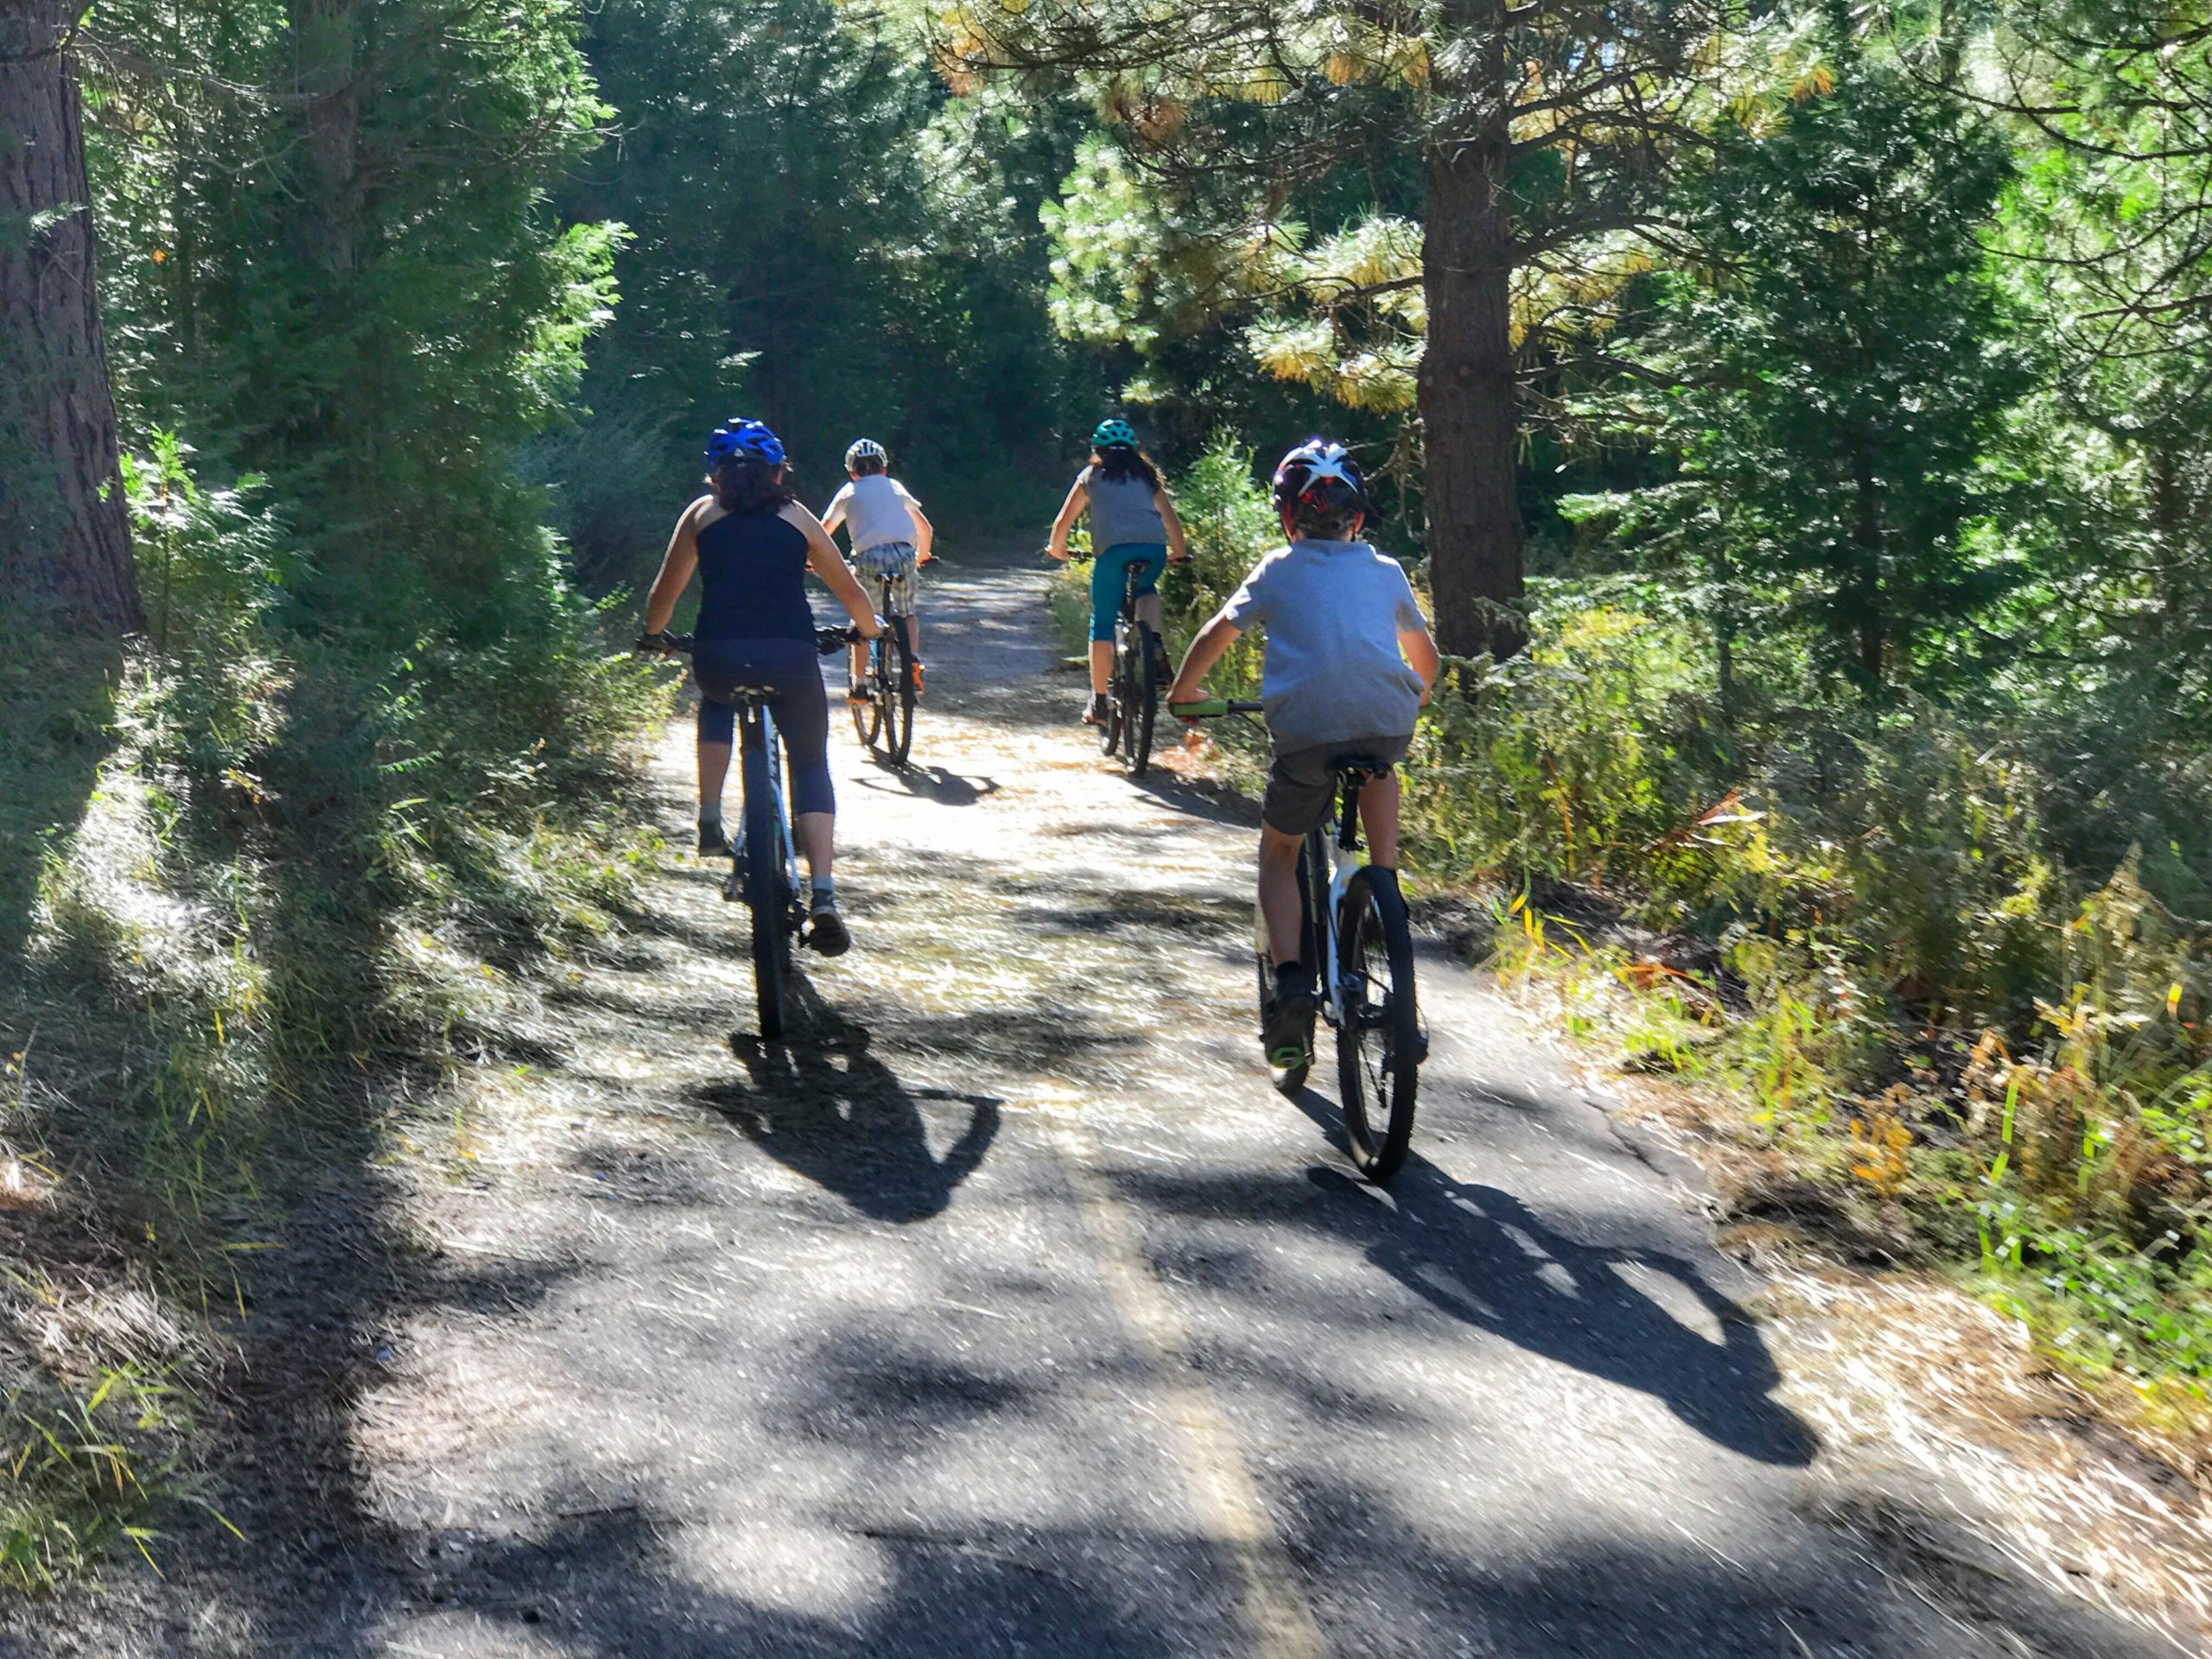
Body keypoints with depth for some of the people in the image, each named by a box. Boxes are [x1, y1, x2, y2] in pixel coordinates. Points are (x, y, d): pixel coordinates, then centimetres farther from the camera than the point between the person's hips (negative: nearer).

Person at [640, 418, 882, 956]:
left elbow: (664, 594, 24)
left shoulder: (701, 514, 18)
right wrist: (870, 630, 47)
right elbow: (850, 592, 27)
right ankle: (823, 897, -5)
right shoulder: (798, 518, 19)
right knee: (810, 766, 13)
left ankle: (710, 824, 26)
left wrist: (652, 636, 44)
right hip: (791, 657, -1)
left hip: (718, 657, 1)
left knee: (717, 701, 37)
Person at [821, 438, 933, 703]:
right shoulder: (895, 487, 24)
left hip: (869, 557, -1)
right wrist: (922, 556, 43)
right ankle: (913, 662, 2)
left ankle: (858, 683, 8)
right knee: (907, 613, 24)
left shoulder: (848, 492, 19)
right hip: (903, 554, 1)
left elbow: (824, 531, 12)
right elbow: (926, 529, 26)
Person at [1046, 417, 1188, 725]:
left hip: (1113, 549, -2)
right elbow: (1171, 519, 27)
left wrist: (1057, 549, 38)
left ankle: (1098, 702, 5)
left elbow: (1064, 521, 20)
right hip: (1154, 549, 2)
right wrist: (1178, 554, 42)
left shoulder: (1092, 476, 19)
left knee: (1102, 623, 7)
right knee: (1146, 589, 34)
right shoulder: (1147, 475, 25)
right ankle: (1154, 639, 5)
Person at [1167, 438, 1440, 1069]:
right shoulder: (1387, 571, 23)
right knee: (1378, 767, 39)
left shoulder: (1278, 569, 17)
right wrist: (1414, 699, 53)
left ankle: (1291, 979, -1)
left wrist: (1183, 691, 23)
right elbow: (1425, 658, 32)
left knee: (1278, 852, 19)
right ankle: (1383, 887, 24)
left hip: (1305, 727, -2)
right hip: (1386, 721, 2)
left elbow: (1219, 631, 7)